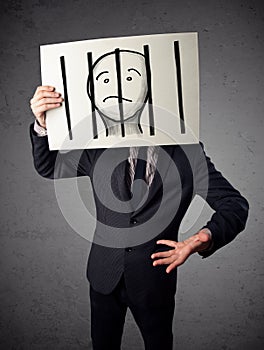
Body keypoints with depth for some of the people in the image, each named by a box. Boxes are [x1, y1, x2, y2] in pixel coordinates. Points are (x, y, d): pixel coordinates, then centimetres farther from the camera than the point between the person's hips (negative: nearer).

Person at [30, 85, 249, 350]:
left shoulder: (187, 152, -13)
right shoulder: (100, 147, -8)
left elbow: (235, 205, -11)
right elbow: (48, 167, 3)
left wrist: (205, 237, -32)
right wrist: (41, 124, -16)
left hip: (155, 280, -1)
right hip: (105, 275, 2)